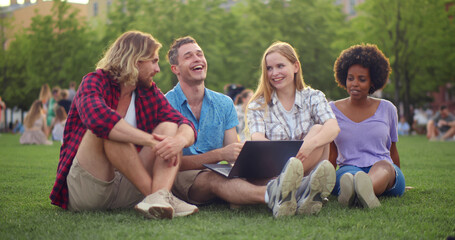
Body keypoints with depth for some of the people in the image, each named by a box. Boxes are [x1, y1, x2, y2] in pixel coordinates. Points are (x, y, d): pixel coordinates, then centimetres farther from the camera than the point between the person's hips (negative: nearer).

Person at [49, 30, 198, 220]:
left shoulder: (150, 92, 11)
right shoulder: (94, 82, -7)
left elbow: (187, 125, -1)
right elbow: (98, 117, -31)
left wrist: (180, 140, -26)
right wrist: (152, 141, -33)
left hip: (127, 190, 5)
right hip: (84, 190, -5)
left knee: (169, 127, -9)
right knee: (106, 129, -28)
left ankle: (160, 195, -36)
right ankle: (154, 194, -28)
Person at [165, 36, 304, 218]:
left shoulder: (224, 103, 12)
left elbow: (235, 152, 6)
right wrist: (220, 154, -26)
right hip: (181, 177, -4)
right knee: (212, 179, -38)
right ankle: (271, 194, -66)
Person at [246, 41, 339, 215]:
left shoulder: (313, 98, 9)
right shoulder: (257, 106, 9)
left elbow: (333, 127, -11)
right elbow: (257, 139, -11)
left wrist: (310, 144, -35)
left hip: (308, 167, 0)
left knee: (318, 130, -23)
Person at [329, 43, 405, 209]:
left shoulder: (387, 109, 14)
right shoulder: (332, 110, 12)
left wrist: (397, 180, 29)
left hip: (386, 171, 0)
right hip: (347, 169, 0)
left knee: (383, 166, -38)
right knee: (348, 174, -38)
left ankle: (365, 191, -73)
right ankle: (349, 191, -74)